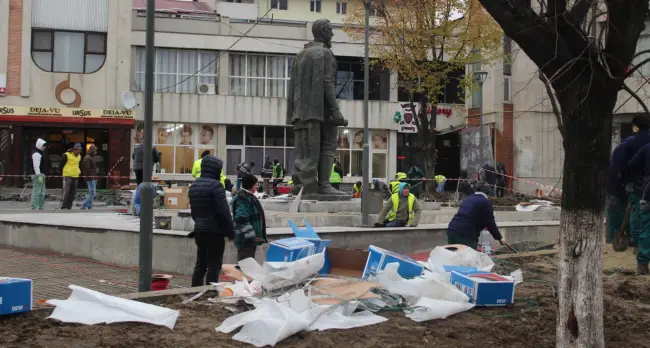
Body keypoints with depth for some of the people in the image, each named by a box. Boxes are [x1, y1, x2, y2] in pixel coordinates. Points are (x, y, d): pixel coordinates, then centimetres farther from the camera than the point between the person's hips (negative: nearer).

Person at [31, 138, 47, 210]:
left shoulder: (39, 153, 19)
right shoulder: (36, 154, -14)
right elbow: (36, 166, -21)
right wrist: (39, 176, -25)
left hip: (41, 175, 11)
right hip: (37, 175, -11)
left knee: (42, 193, 14)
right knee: (36, 192, -10)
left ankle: (41, 206, 18)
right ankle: (34, 207, -11)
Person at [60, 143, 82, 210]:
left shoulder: (79, 156, 15)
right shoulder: (67, 155, -7)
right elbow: (62, 164, -2)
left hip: (76, 176, 7)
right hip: (68, 175, -7)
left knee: (73, 192, 6)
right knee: (66, 191, -12)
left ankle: (69, 206, 11)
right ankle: (63, 204, -9)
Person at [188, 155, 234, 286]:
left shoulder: (194, 186, 12)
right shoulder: (215, 185, -15)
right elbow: (223, 211, -17)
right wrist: (230, 231, -9)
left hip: (199, 231, 8)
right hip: (214, 231, -8)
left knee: (200, 265, 14)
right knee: (214, 266, -3)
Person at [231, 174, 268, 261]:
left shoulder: (249, 197, 15)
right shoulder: (243, 199, -19)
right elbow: (242, 220, -27)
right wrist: (252, 236, -27)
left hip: (251, 239, 11)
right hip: (245, 240, -11)